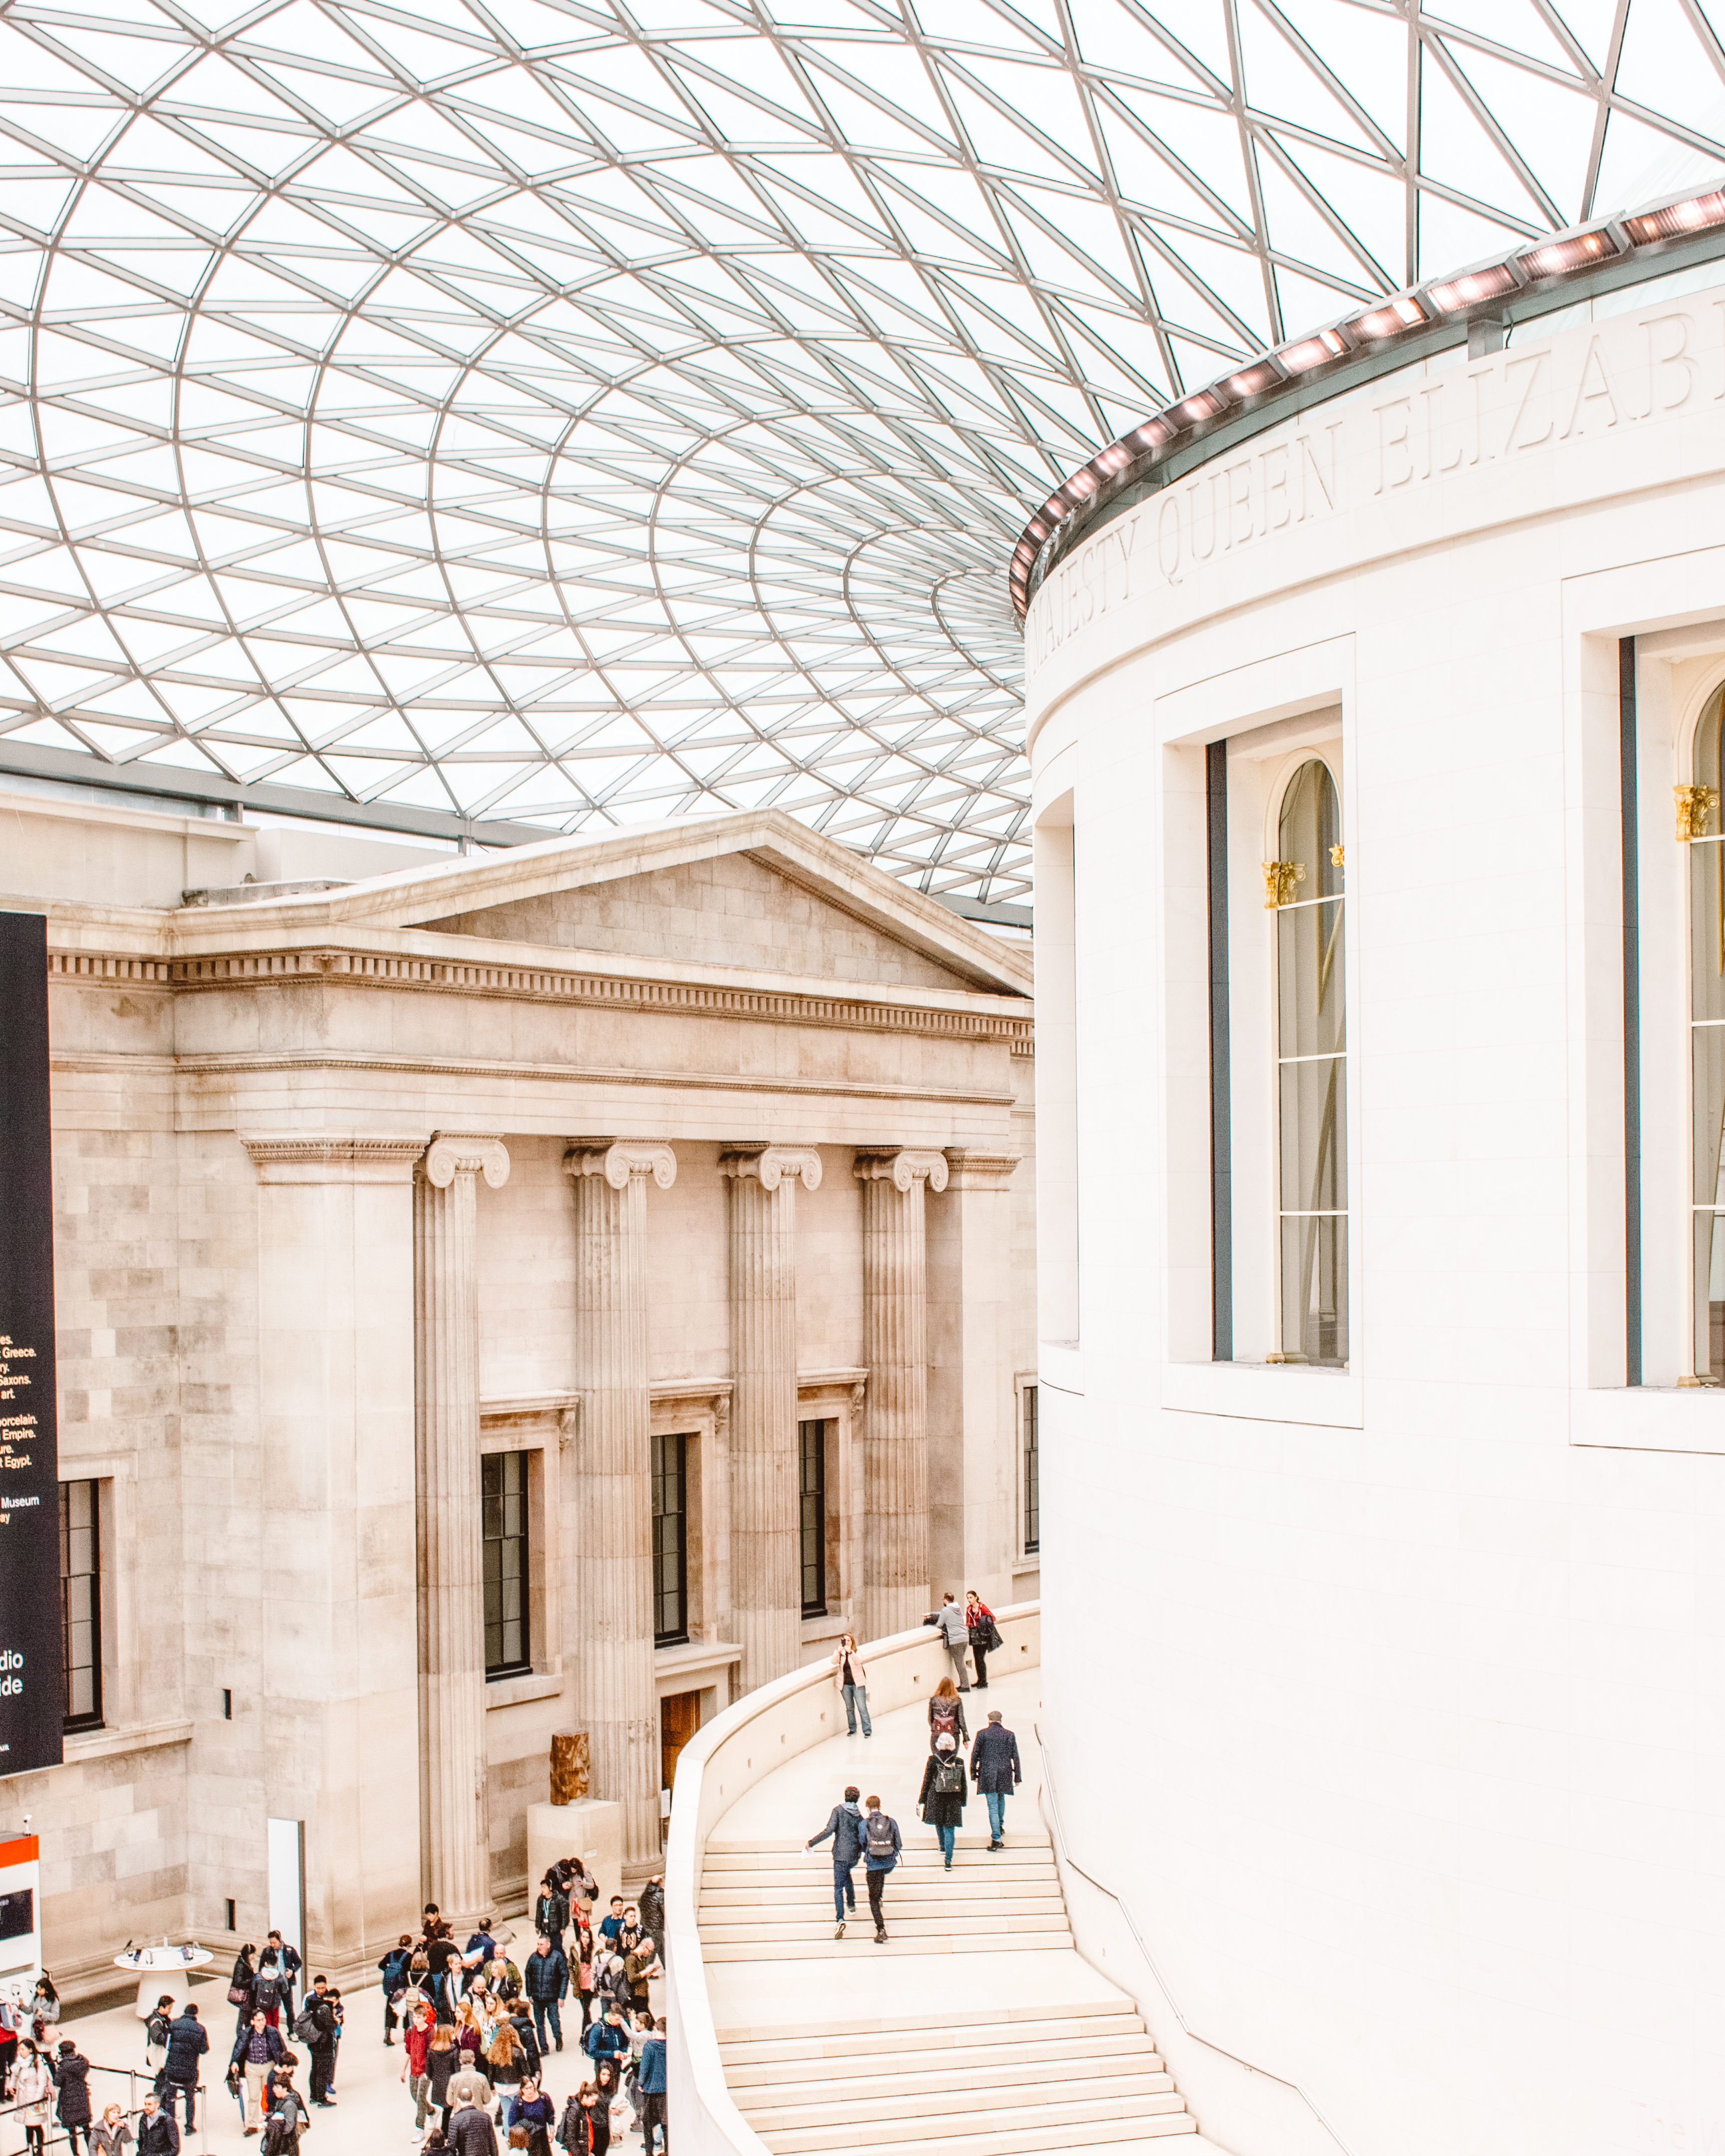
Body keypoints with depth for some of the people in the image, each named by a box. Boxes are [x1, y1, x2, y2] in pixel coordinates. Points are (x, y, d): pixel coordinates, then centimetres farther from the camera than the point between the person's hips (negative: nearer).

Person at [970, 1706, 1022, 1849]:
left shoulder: (982, 1734, -3)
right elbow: (1015, 1757, 3)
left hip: (987, 1774, -2)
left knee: (993, 1806, -2)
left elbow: (975, 1754, 0)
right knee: (1001, 1800, 27)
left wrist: (974, 1773, 10)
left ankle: (997, 1838, -8)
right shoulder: (1009, 1735, 1)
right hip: (1004, 1774, 2)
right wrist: (1018, 1777, 9)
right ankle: (1000, 1826, 44)